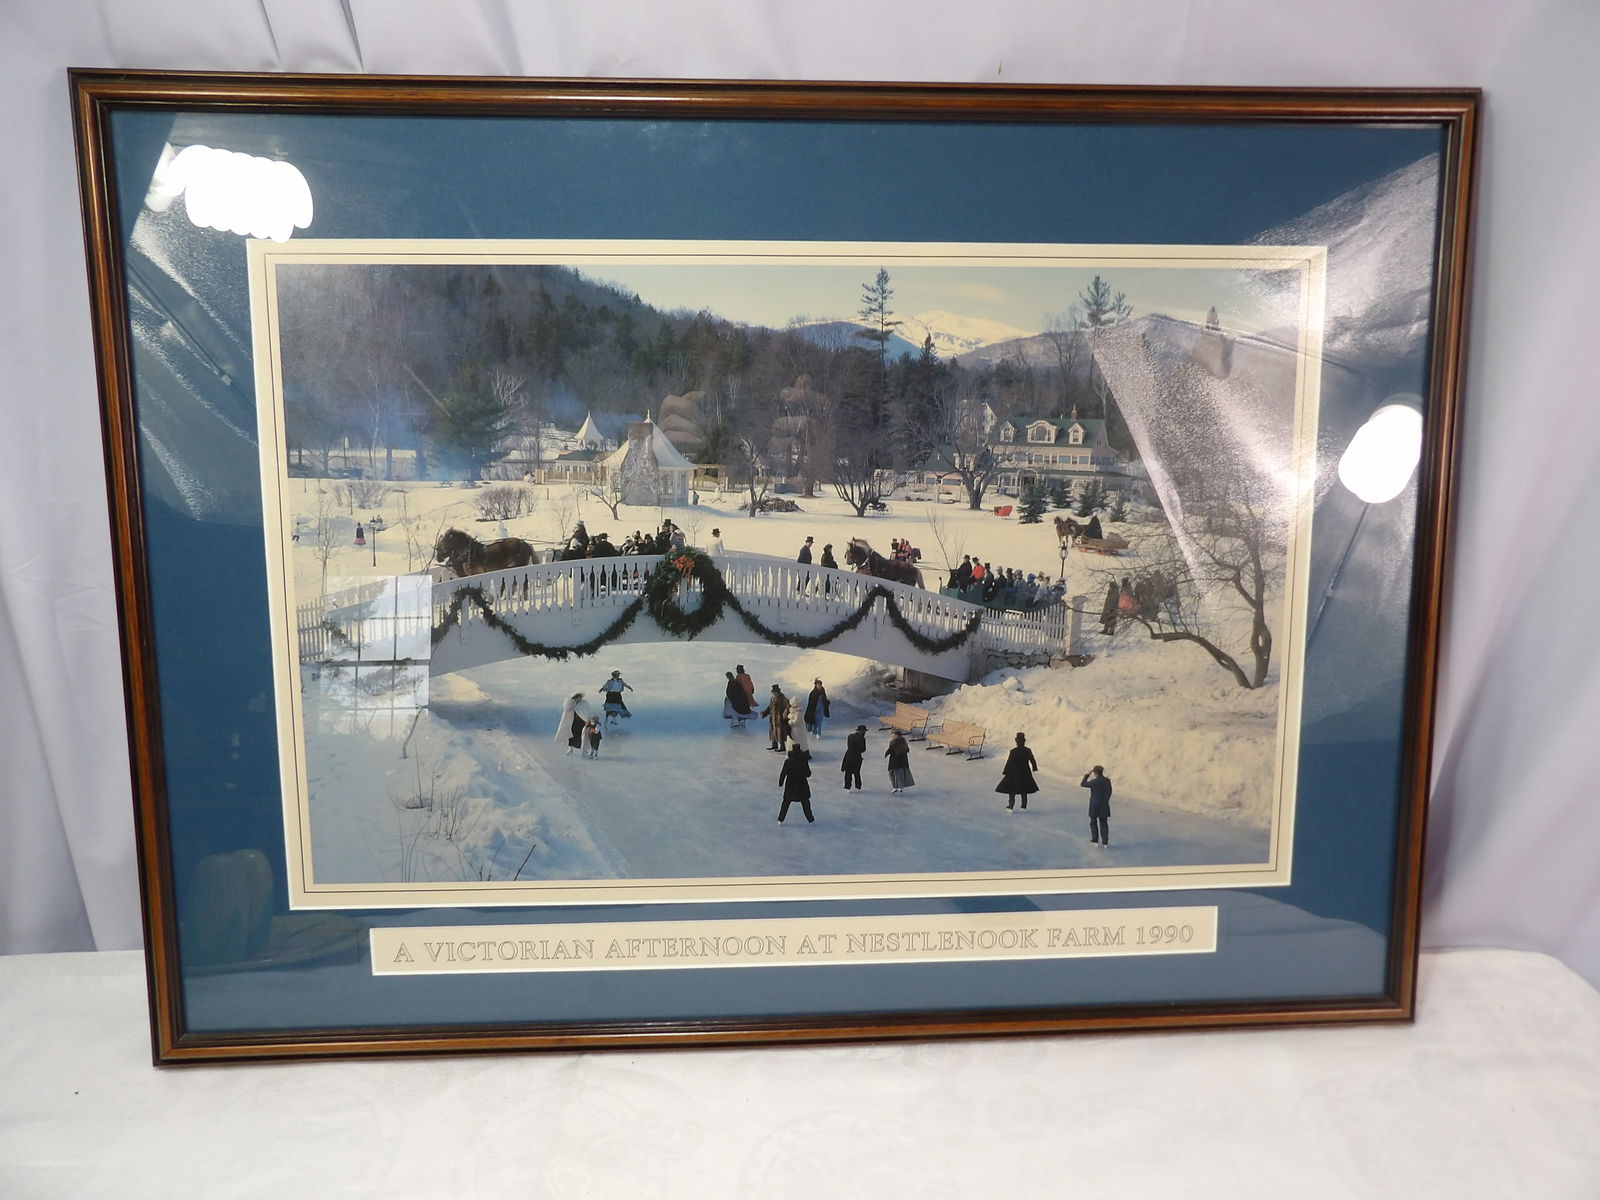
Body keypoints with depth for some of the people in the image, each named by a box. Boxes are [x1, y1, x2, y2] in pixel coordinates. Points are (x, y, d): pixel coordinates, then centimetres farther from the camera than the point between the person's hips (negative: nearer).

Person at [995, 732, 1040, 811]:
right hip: (1025, 773, 3)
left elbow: (1009, 762, -14)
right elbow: (1033, 760, 6)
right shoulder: (1028, 751, -7)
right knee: (1024, 791, 16)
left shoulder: (1013, 751, -17)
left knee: (1012, 791, 6)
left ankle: (1010, 807, 3)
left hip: (1014, 773, -3)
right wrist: (1034, 768, 25)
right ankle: (1024, 807, 19)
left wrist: (1005, 772, -5)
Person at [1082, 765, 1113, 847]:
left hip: (1095, 806, -4)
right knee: (1104, 823, 11)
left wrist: (1088, 774, -5)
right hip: (1104, 806, 4)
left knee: (1093, 822, 14)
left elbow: (1083, 784, -8)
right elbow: (1109, 792, 8)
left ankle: (1095, 840, 19)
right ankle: (1104, 842, 10)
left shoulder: (1094, 782, -21)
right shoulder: (1107, 781, -4)